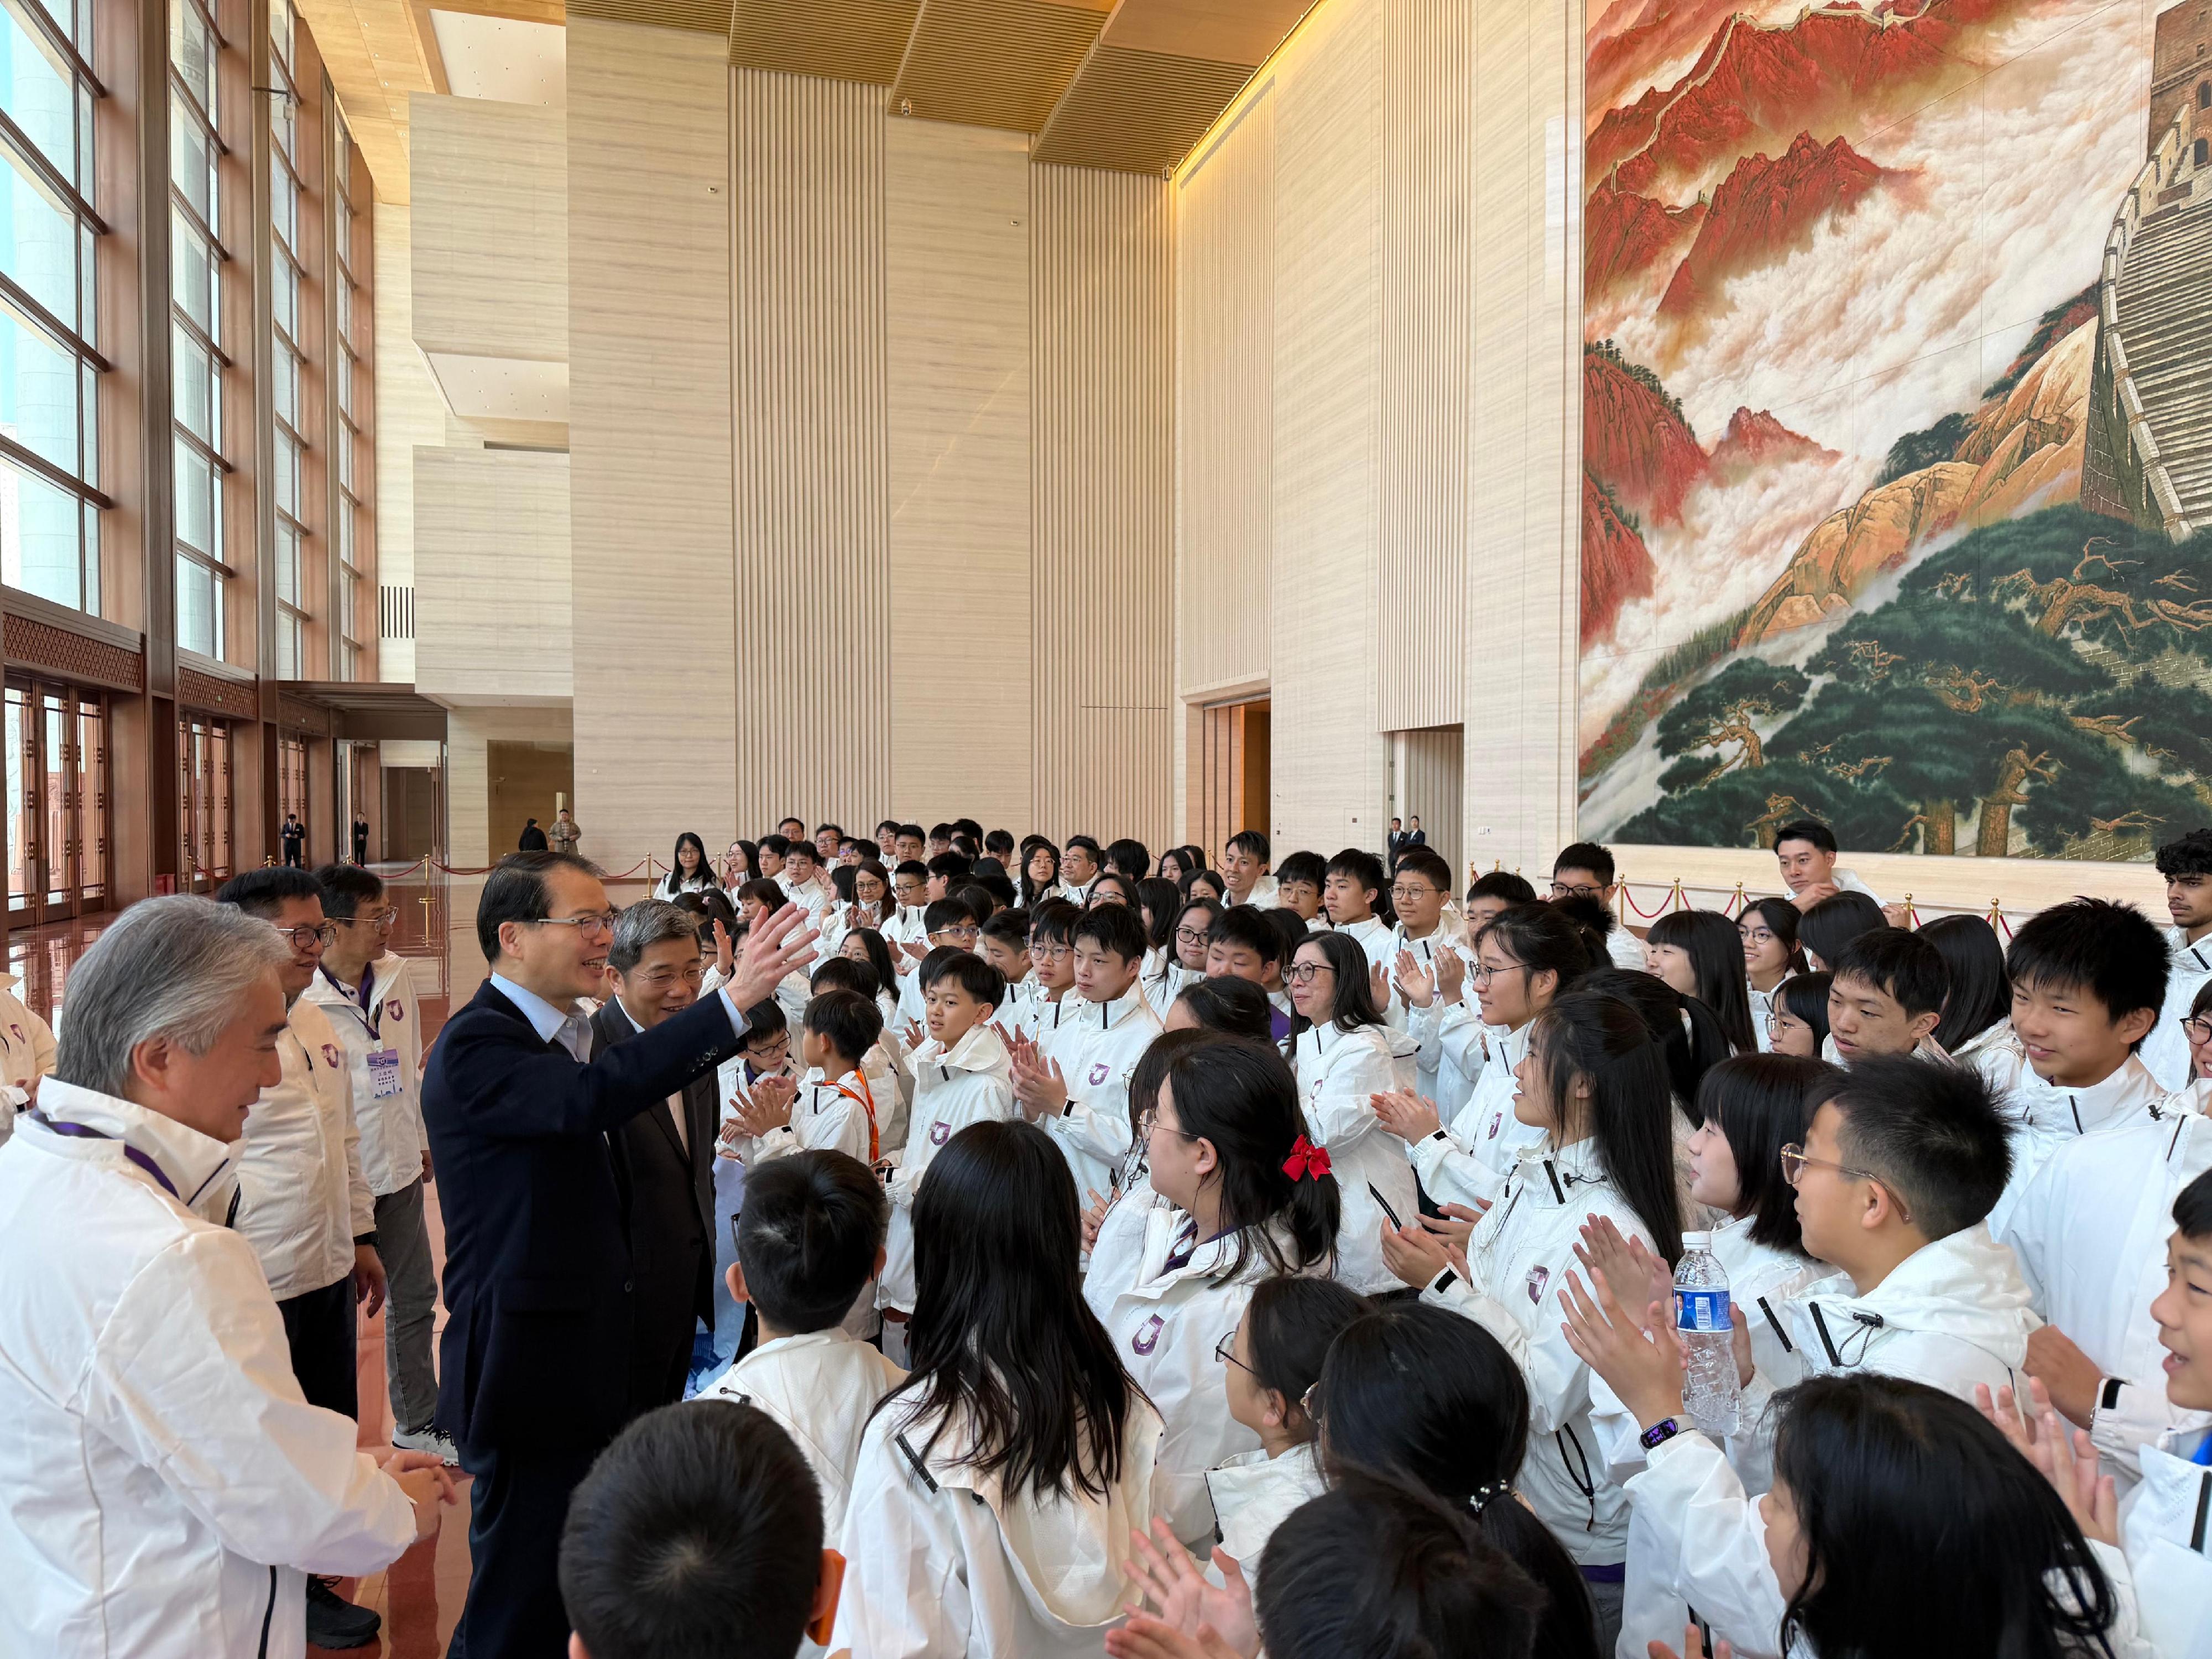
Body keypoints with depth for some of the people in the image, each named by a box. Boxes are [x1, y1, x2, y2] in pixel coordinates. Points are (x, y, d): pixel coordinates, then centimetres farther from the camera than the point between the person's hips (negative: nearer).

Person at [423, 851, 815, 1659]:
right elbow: (590, 1096, -39)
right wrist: (732, 1001, -44)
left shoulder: (564, 1032, 9)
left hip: (587, 1356, 9)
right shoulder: (474, 1045, -20)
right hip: (528, 1370, -9)